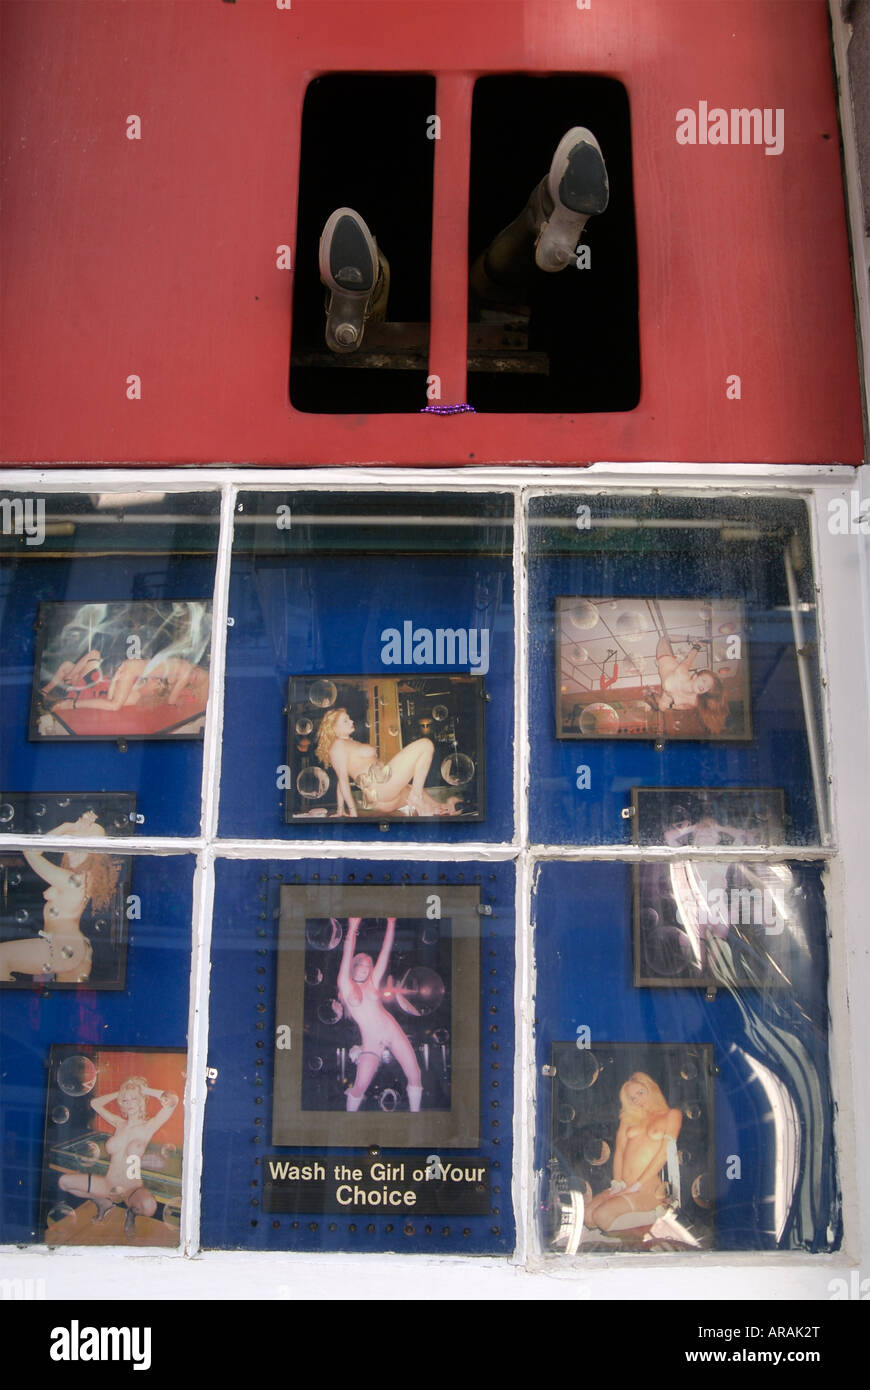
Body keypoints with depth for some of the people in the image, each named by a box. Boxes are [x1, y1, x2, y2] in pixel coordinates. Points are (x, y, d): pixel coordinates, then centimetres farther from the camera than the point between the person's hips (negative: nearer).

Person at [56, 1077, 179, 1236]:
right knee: (63, 1182, 3)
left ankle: (132, 1212, 1)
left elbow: (172, 1100, -24)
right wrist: (120, 1093, 9)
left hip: (133, 1189, -5)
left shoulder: (148, 1127, -9)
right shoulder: (119, 1124, 7)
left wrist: (147, 1091, -9)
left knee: (149, 1206, -38)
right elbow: (95, 1103, 19)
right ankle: (103, 1202, 18)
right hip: (108, 1185, 5)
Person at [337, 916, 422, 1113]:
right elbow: (347, 956, -13)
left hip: (392, 1032, 4)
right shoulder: (346, 986, -2)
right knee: (360, 1086, -13)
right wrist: (352, 928, -23)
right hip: (371, 1043, -4)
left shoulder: (372, 983, 8)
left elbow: (384, 953, 4)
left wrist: (391, 923, -3)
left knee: (414, 1075, 0)